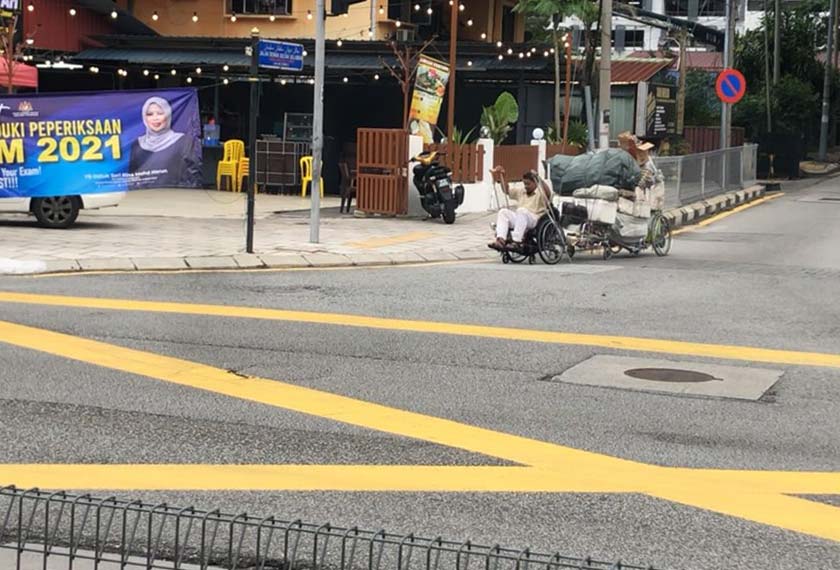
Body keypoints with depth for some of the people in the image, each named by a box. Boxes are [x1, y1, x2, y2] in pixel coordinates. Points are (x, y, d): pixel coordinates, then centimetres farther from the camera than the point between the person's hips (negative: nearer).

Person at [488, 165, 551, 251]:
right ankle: (500, 240, -36)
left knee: (522, 211, -38)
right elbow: (506, 190, 35)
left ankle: (516, 242, -46)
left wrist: (538, 178, -27)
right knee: (503, 212, -18)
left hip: (535, 220, -7)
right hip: (519, 219, 7)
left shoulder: (541, 193, 6)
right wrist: (501, 177, 23)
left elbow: (548, 192, -17)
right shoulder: (521, 192, 28)